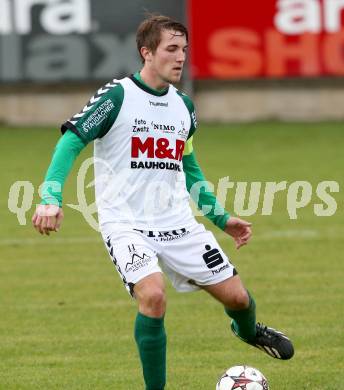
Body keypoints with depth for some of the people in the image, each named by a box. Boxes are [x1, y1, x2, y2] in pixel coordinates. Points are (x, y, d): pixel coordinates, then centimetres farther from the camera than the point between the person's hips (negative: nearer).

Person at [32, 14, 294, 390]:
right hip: (126, 224, -5)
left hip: (178, 224, 5)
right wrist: (50, 197, -26)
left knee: (236, 295, 5)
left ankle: (248, 330, 44)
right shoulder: (117, 96, -10)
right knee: (153, 295, -30)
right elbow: (71, 141, -13)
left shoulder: (183, 105, 10)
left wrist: (221, 218, 21)